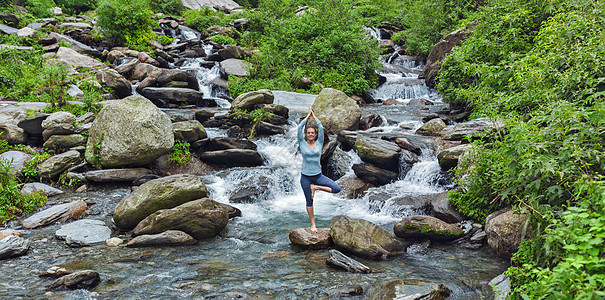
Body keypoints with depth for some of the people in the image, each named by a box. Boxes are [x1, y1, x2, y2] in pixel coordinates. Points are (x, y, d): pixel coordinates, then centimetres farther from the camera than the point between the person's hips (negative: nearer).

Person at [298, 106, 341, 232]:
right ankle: (313, 225, 19)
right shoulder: (302, 144, -1)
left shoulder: (319, 143, 2)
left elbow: (321, 128, -4)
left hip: (318, 175, 2)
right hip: (306, 177, -1)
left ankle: (315, 187, 3)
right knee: (309, 201, 5)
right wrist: (308, 115, 1)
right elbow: (299, 128, -7)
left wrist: (314, 115, 5)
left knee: (337, 189, -14)